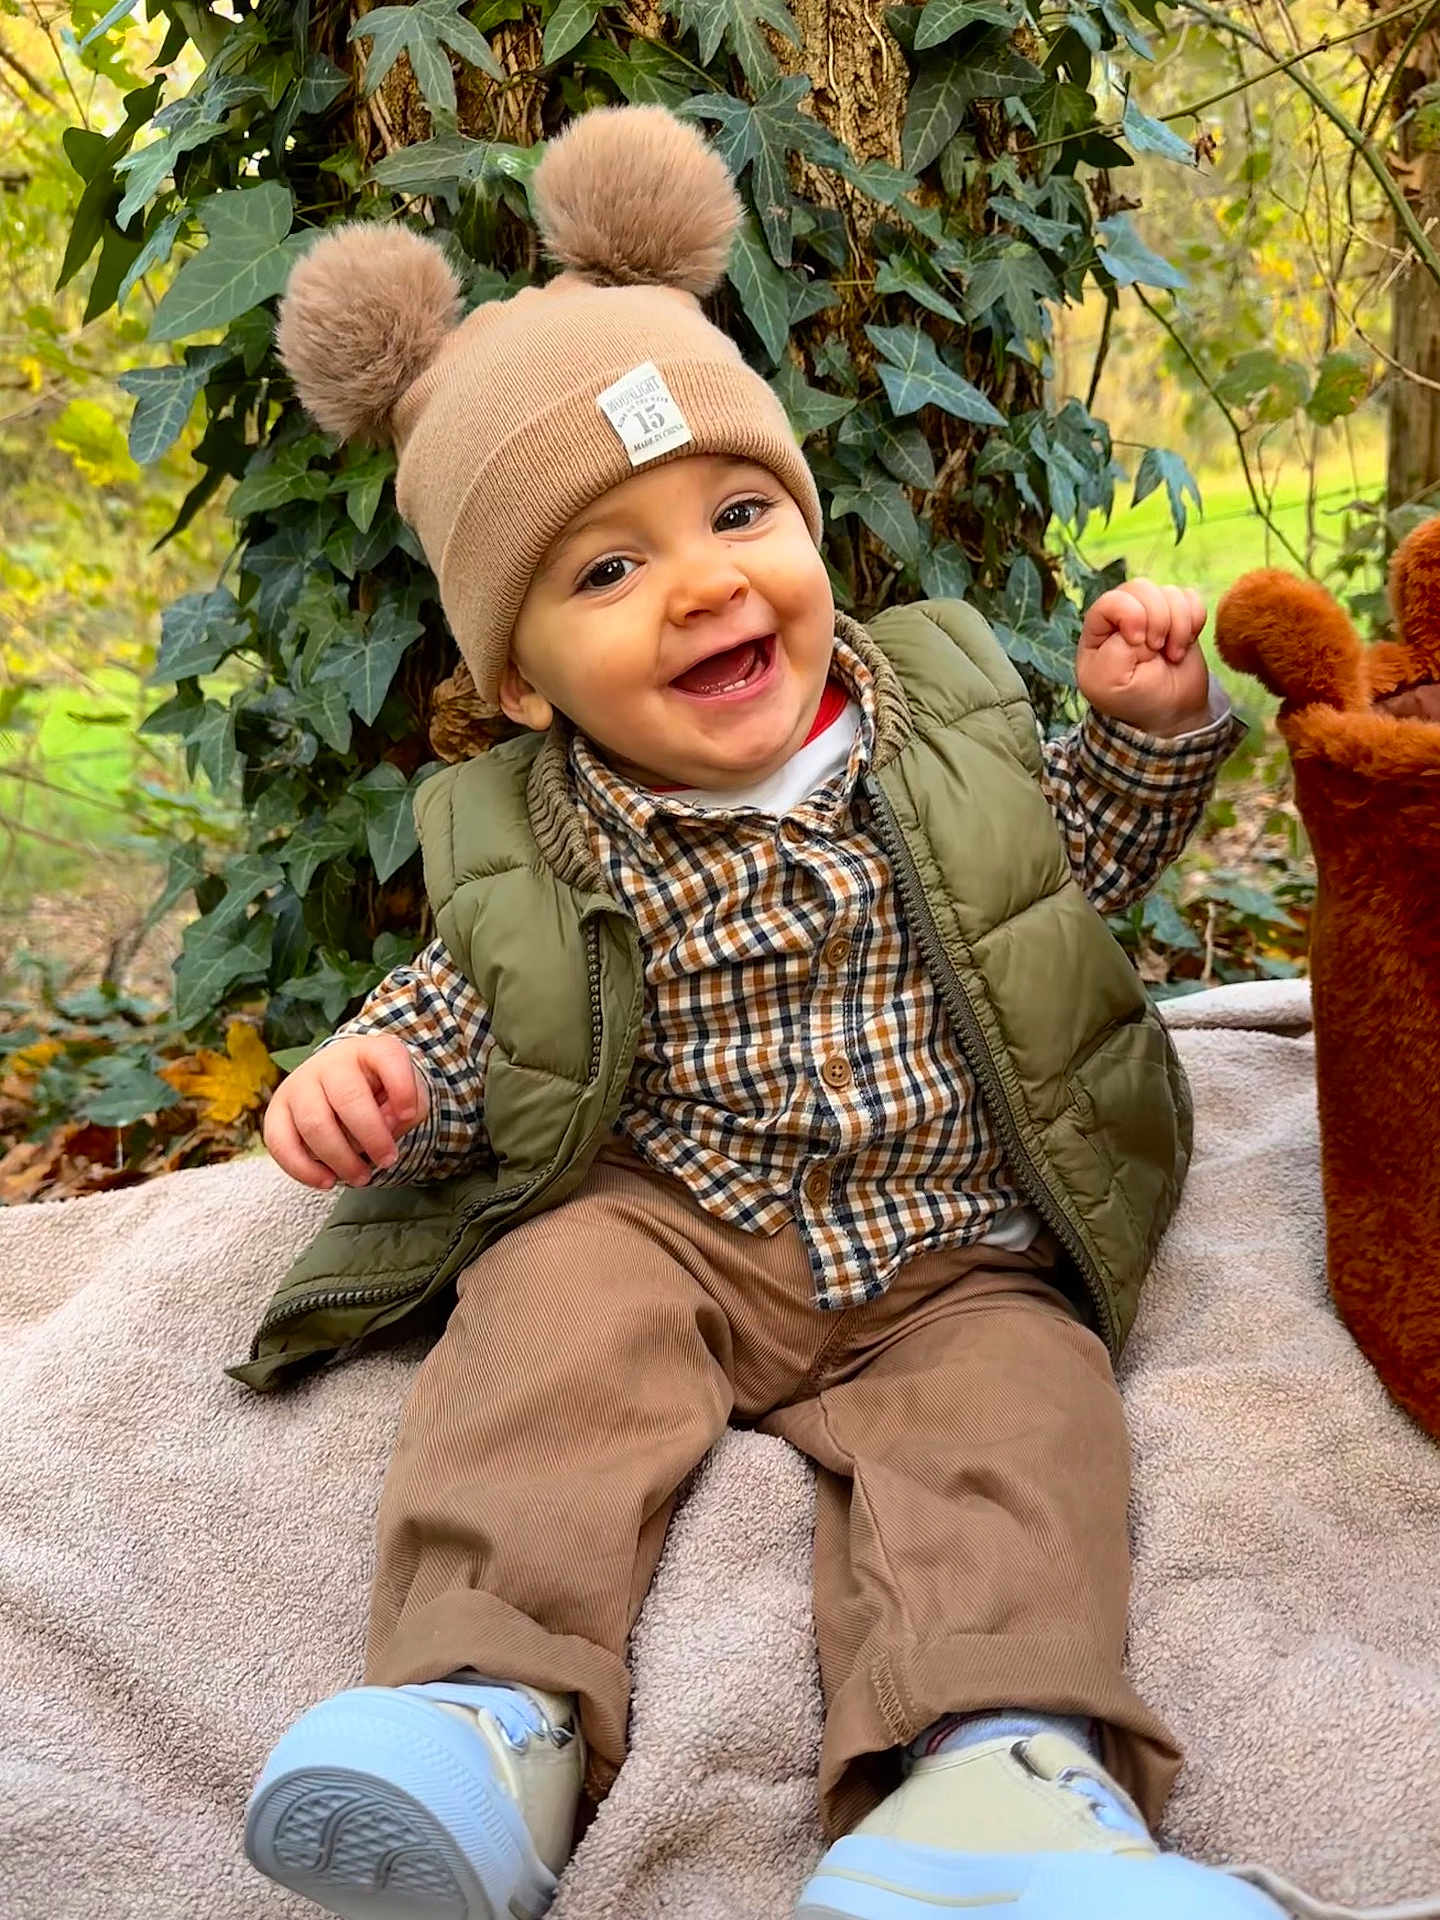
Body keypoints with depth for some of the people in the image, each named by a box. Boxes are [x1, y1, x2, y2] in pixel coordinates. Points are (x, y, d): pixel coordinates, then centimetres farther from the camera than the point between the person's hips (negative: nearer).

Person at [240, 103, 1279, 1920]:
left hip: (956, 1256, 1)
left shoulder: (939, 706, 5)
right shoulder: (532, 846, -1)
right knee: (552, 1301, -28)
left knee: (1013, 1409, -26)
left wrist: (1152, 720, 2)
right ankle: (496, 1707, -32)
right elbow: (464, 1013, 9)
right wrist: (370, 1068, -12)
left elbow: (1090, 850, 20)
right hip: (670, 1224, 0)